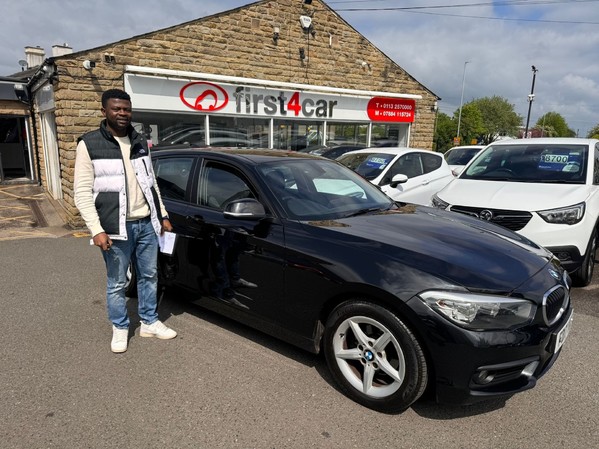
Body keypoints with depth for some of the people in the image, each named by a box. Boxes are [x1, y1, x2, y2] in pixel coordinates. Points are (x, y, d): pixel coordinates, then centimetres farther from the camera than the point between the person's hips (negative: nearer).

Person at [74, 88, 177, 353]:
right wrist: (96, 230, -17)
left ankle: (150, 322, 30)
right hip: (116, 229, -5)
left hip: (146, 224, 5)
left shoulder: (140, 142, 9)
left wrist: (162, 215, 14)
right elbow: (82, 193, -9)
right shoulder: (89, 145, -7)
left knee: (149, 276, 14)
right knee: (117, 284, 7)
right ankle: (120, 329, 26)